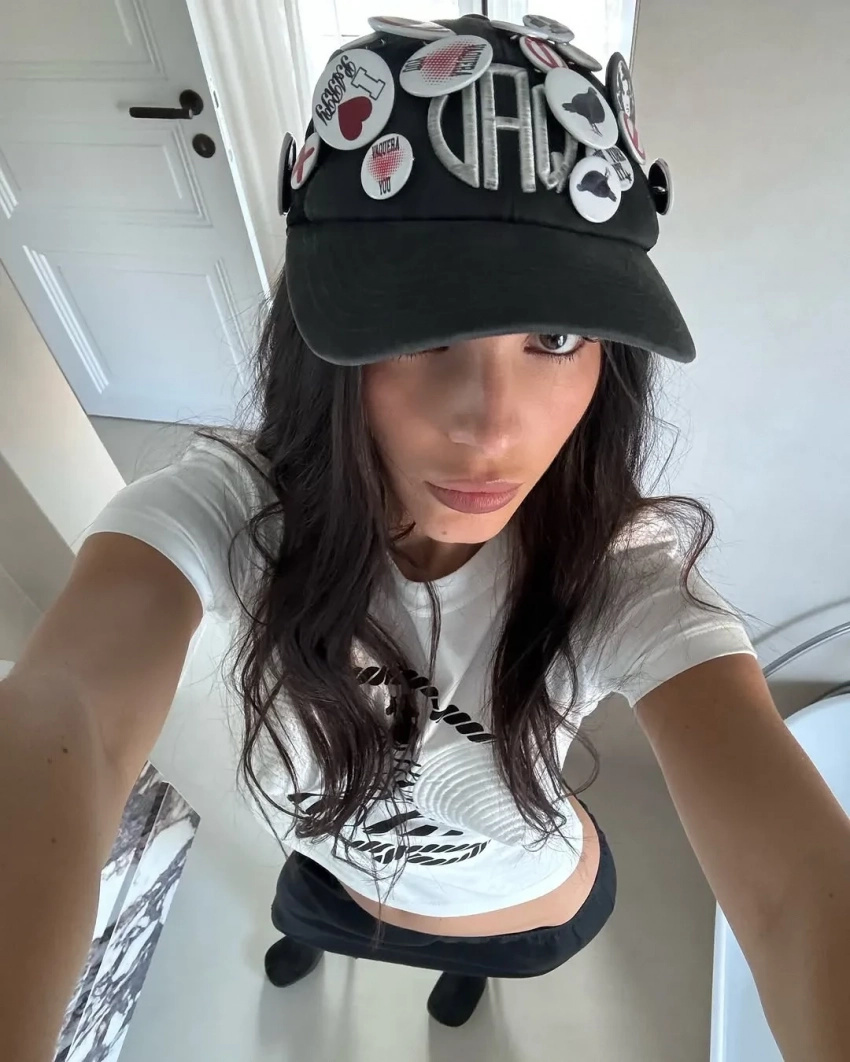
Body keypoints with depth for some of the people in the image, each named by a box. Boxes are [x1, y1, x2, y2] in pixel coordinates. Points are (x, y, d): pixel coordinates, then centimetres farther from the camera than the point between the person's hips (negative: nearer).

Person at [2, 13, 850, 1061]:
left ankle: (470, 966, 79)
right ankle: (311, 935, 79)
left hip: (532, 913, 0)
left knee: (479, 951, 37)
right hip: (335, 876, 1)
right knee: (301, 917, 37)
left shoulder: (622, 571, -36)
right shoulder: (232, 505, -35)